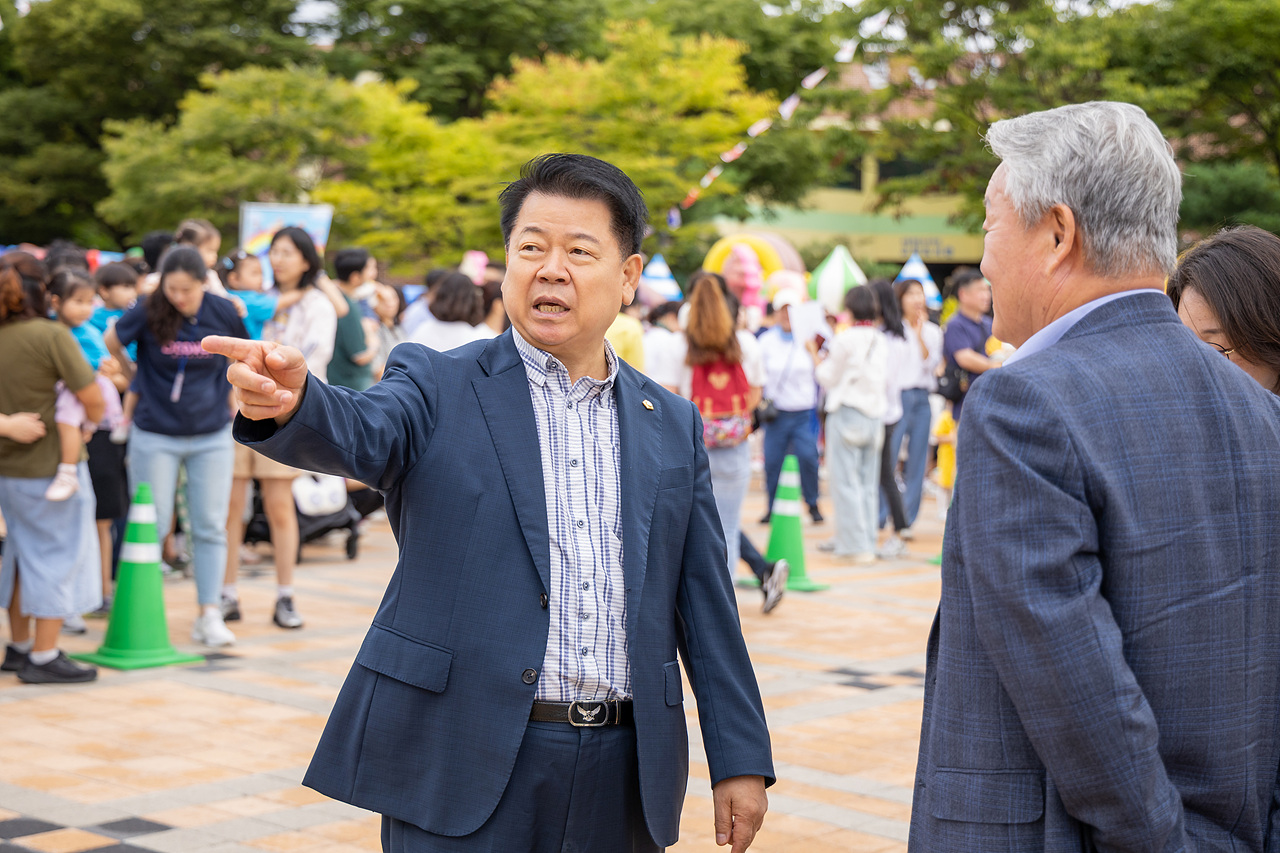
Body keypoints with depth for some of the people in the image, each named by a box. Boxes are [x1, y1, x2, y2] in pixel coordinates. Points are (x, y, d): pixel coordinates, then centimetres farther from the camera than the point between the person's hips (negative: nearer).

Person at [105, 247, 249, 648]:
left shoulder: (224, 313, -7)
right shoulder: (148, 312, -12)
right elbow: (112, 342, 6)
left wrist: (230, 402, 13)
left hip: (212, 437, 2)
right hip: (155, 437, -2)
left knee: (210, 526, 2)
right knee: (151, 525, 2)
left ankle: (209, 614, 8)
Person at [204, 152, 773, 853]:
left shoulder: (672, 426, 11)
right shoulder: (438, 386, 1)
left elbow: (704, 600, 11)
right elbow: (361, 435, -20)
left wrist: (740, 757, 8)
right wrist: (292, 402, -42)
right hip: (462, 770, -3)